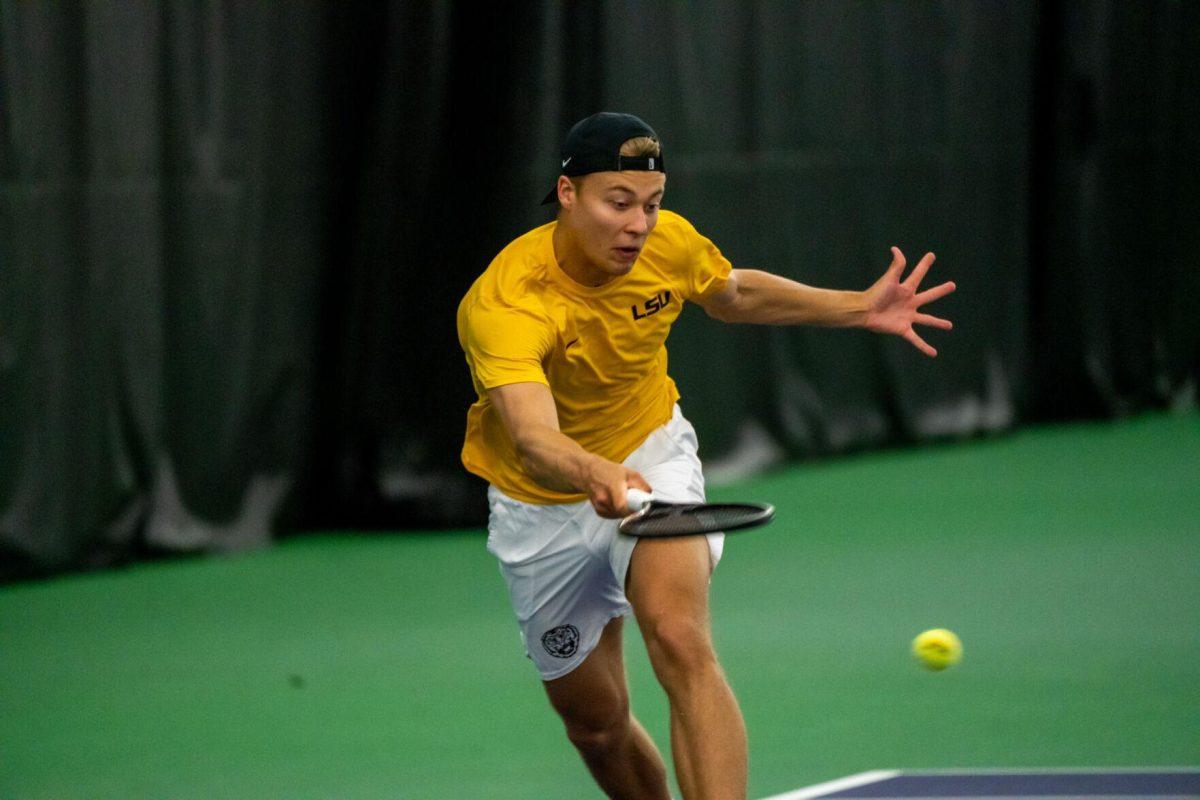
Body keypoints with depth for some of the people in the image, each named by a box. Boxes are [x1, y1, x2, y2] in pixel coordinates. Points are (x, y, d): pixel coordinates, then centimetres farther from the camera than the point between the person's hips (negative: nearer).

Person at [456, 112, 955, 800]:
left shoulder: (669, 242, -16)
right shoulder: (503, 304, -34)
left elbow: (732, 294, 9)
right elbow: (535, 439, -50)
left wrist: (858, 307, 0)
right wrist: (596, 475, -72)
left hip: (651, 457, 1)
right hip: (541, 504, -1)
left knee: (681, 641, -28)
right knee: (594, 719, 11)